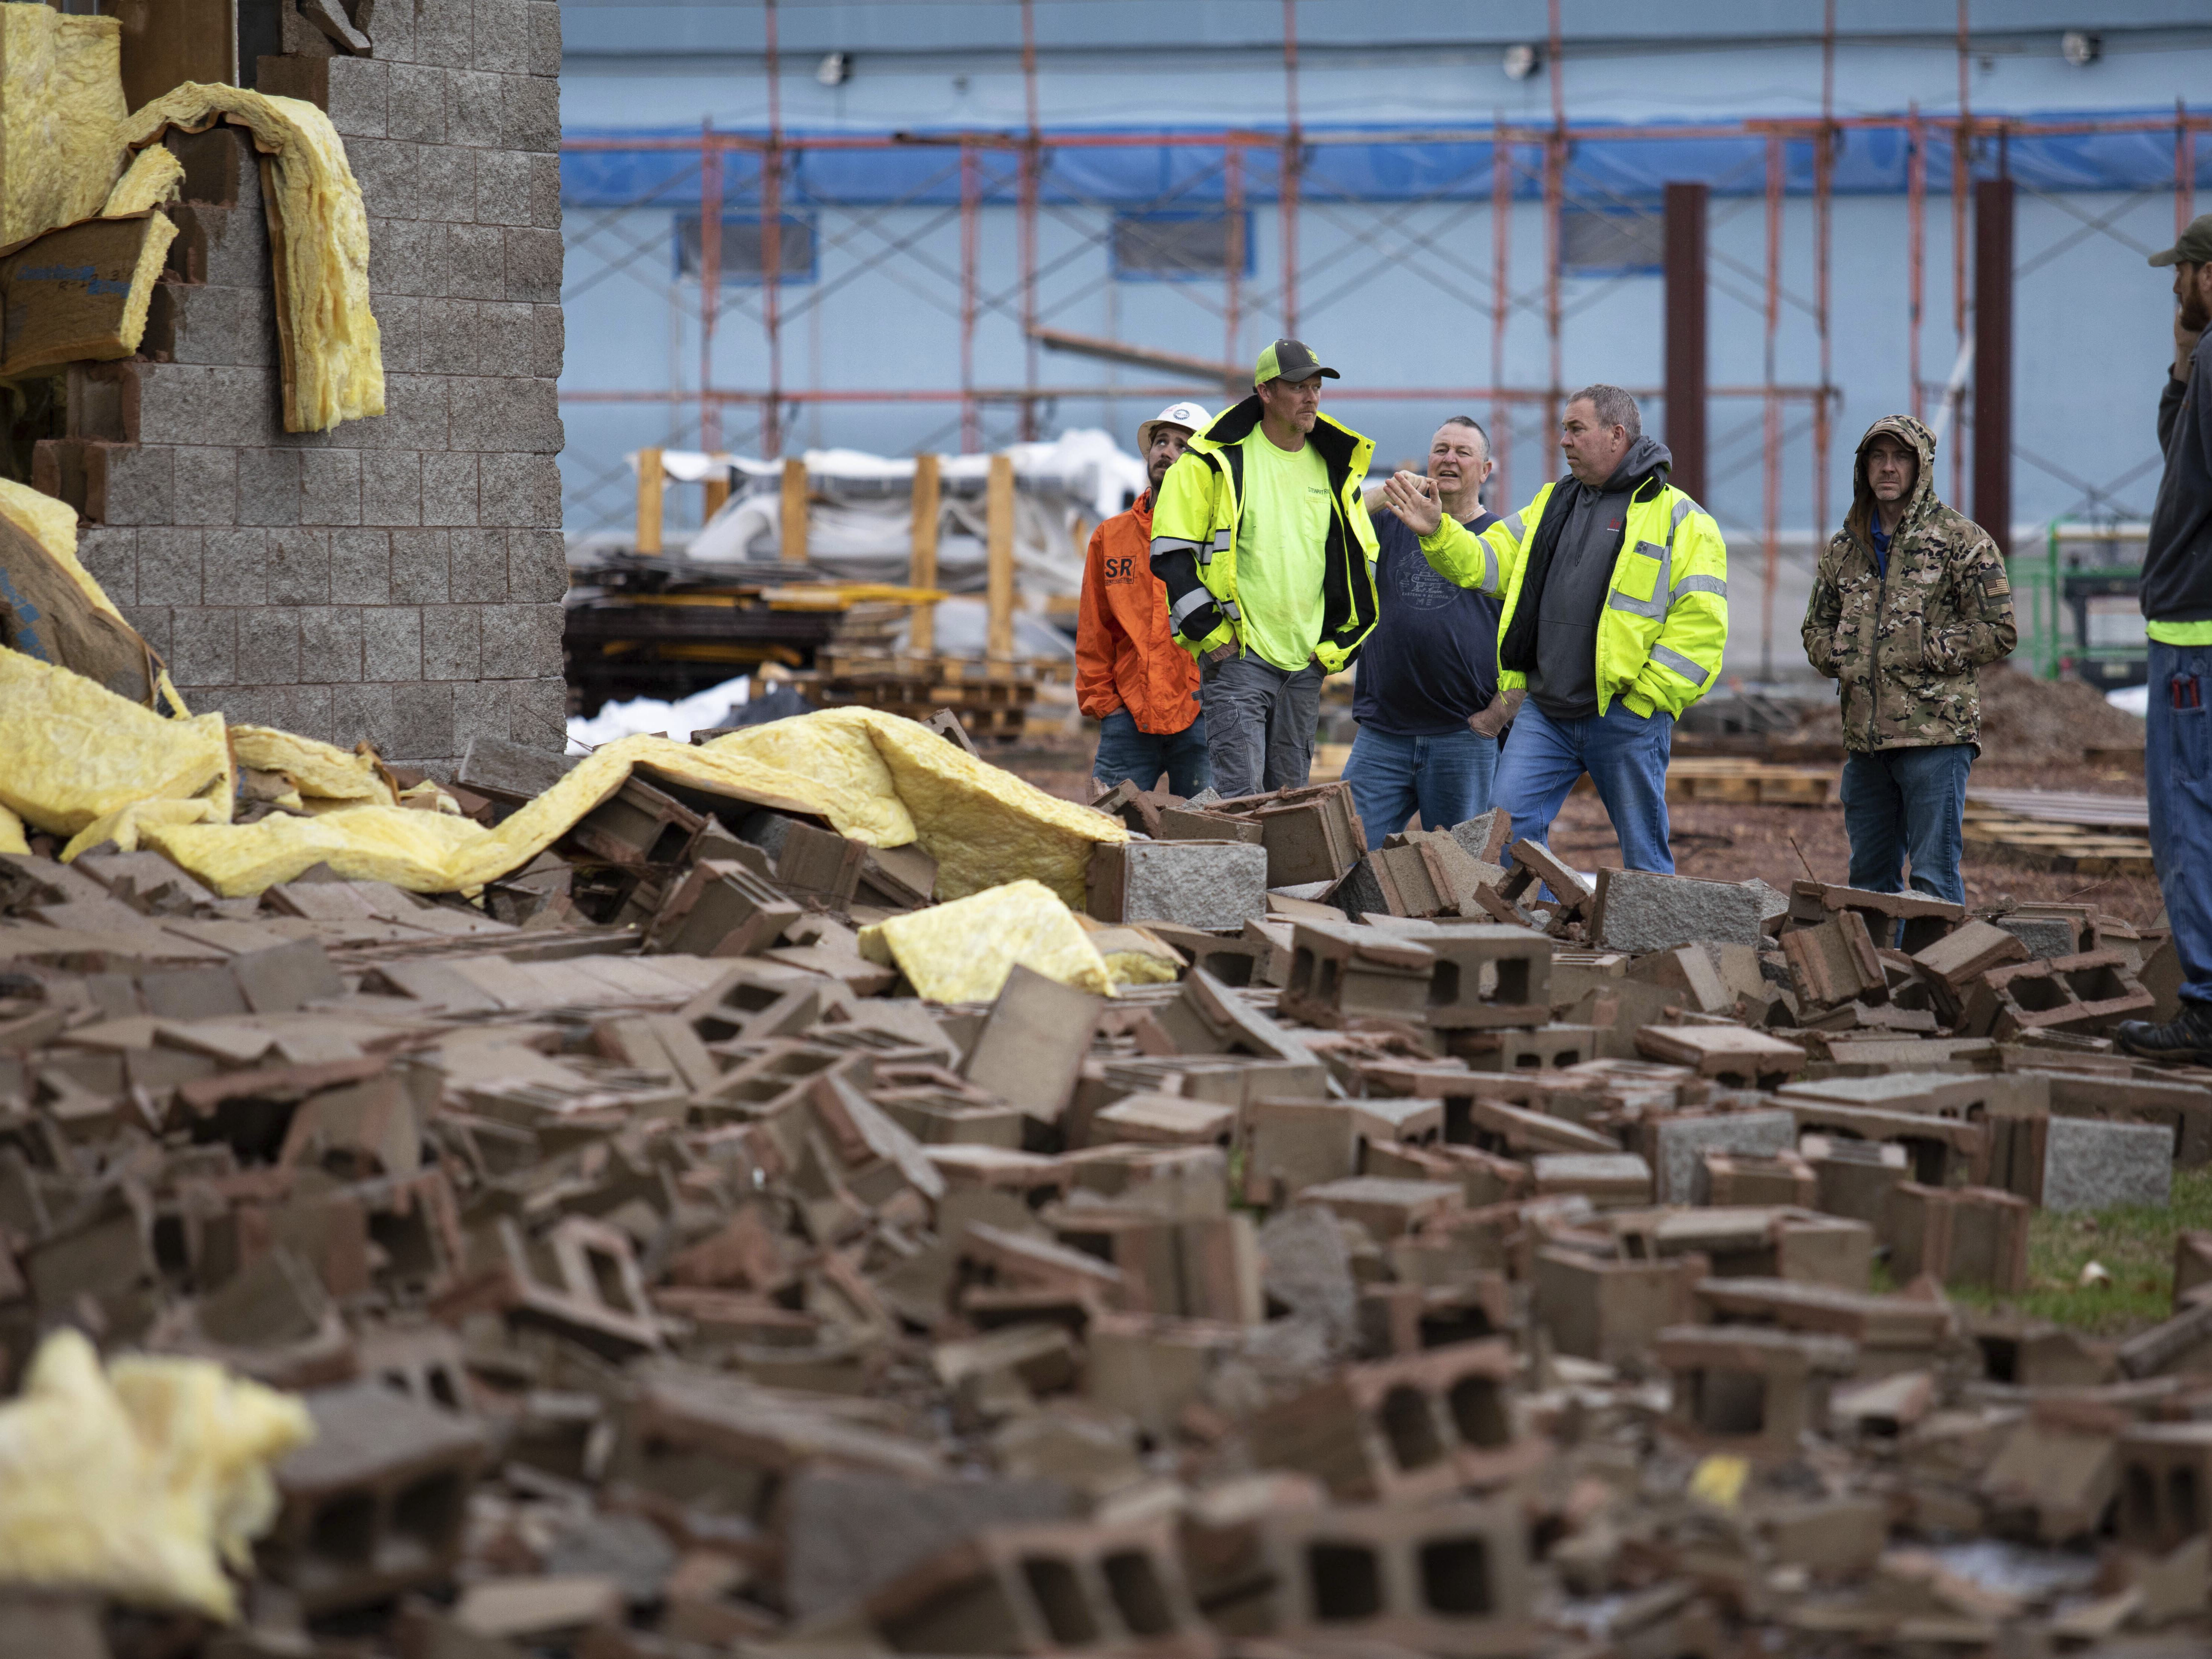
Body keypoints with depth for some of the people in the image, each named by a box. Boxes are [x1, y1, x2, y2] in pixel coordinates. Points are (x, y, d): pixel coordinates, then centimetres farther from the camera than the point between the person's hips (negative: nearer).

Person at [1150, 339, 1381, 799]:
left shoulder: (1336, 470, 12)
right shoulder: (1216, 460, -4)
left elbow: (1363, 562, 20)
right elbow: (1172, 554, -6)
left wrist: (1338, 644, 10)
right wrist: (1212, 635, -10)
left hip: (1307, 663, 5)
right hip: (1237, 657, -5)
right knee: (1238, 795, -14)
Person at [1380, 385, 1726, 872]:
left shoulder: (1677, 517, -3)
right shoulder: (1552, 504, 17)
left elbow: (1701, 620, -9)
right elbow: (1485, 562, 15)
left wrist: (1647, 693, -13)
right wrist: (1436, 533, -3)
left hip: (1626, 718, -5)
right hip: (1545, 714, 5)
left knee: (1644, 858, 3)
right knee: (1505, 829, -5)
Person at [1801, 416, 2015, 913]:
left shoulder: (1960, 538, -2)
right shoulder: (1845, 546, 16)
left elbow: (1999, 630, -5)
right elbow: (1817, 627, 26)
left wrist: (1924, 653, -11)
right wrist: (1837, 657, 4)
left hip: (1936, 733, -6)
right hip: (1864, 737, 6)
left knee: (1933, 878, -7)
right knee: (1868, 877, 12)